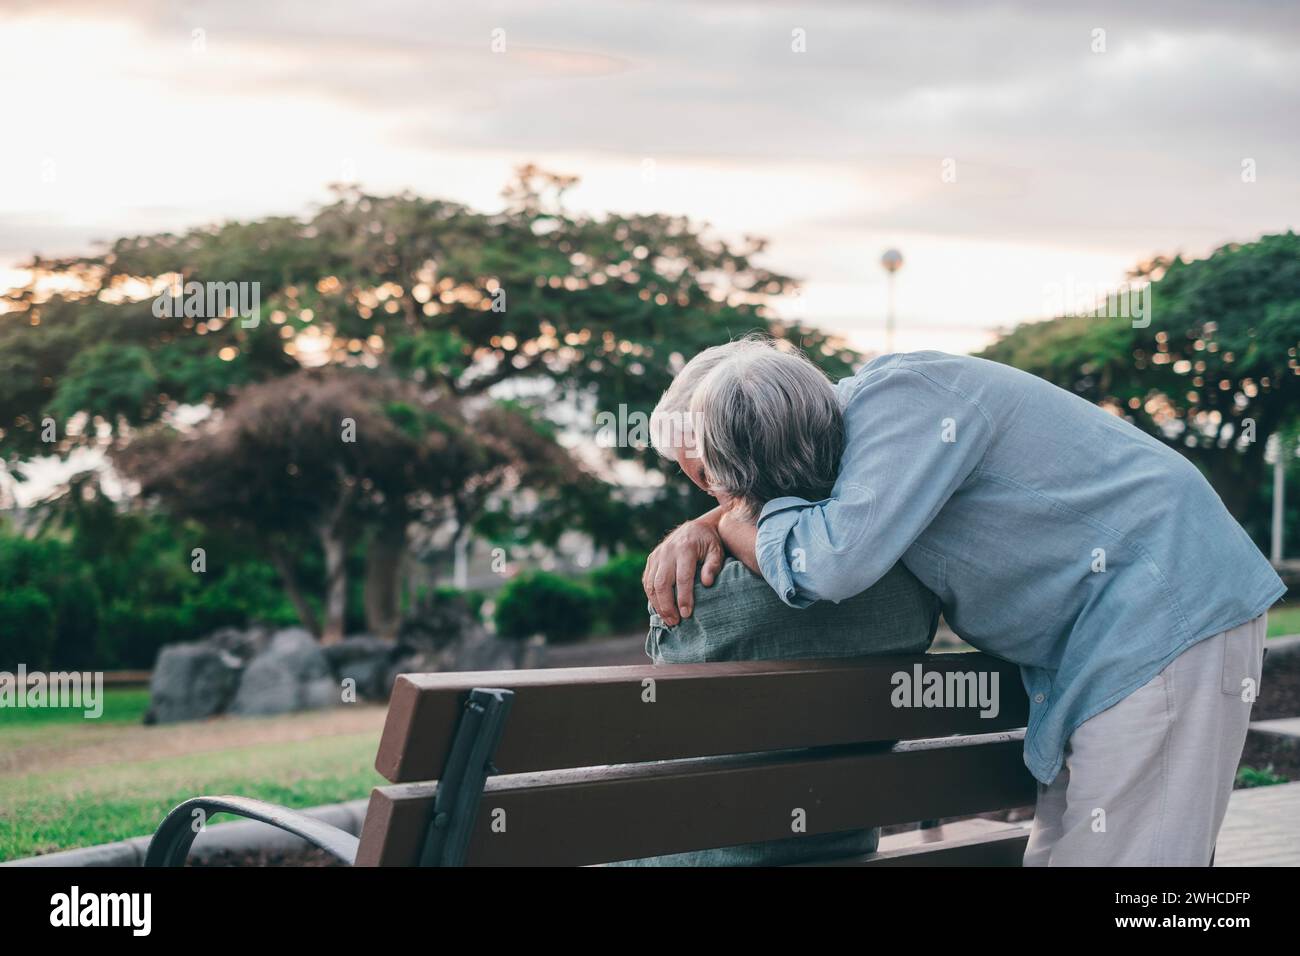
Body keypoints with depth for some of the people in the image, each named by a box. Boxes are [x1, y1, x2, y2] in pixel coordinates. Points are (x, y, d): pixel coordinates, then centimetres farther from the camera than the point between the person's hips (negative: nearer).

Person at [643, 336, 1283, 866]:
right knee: (1058, 851, 11)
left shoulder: (903, 399, -24)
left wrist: (741, 528, -16)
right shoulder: (845, 412, 4)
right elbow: (759, 508, 21)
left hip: (1165, 619, -10)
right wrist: (698, 529, -3)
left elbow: (836, 561, -37)